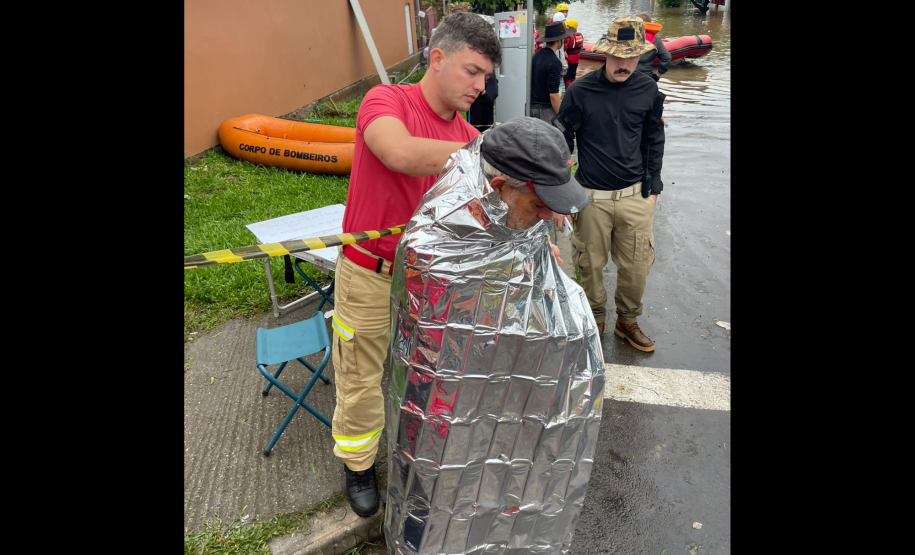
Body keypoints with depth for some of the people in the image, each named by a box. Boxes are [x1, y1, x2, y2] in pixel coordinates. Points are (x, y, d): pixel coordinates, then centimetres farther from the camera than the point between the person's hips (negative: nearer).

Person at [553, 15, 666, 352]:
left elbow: (653, 141, 13)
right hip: (592, 197, -2)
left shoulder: (649, 90, 2)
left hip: (635, 196, 2)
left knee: (637, 265, 8)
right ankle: (596, 317, 33)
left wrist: (652, 187, 10)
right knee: (591, 264, 9)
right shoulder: (580, 92, -7)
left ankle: (627, 320, 31)